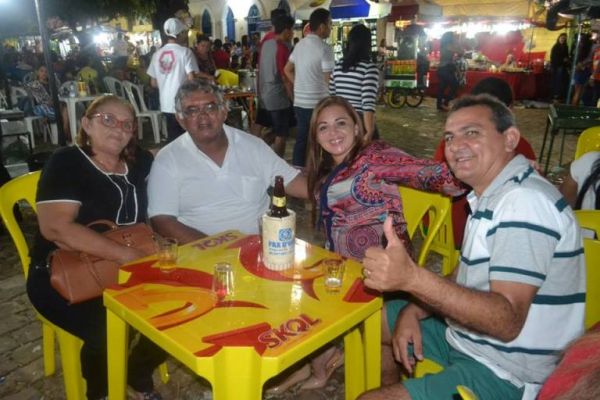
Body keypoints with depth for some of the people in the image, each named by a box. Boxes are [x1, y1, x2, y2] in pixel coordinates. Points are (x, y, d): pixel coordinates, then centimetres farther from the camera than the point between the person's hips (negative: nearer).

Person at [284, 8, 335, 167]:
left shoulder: (299, 45, 11)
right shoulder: (324, 48, -13)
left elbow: (287, 70, 19)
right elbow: (328, 80, -15)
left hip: (299, 101, 8)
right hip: (317, 103, -8)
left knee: (300, 140, 14)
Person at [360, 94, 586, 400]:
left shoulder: (525, 202, -25)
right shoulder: (491, 195, 7)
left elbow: (507, 321, -32)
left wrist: (412, 277, -42)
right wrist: (414, 308, -4)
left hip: (503, 372, -9)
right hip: (464, 334, 9)